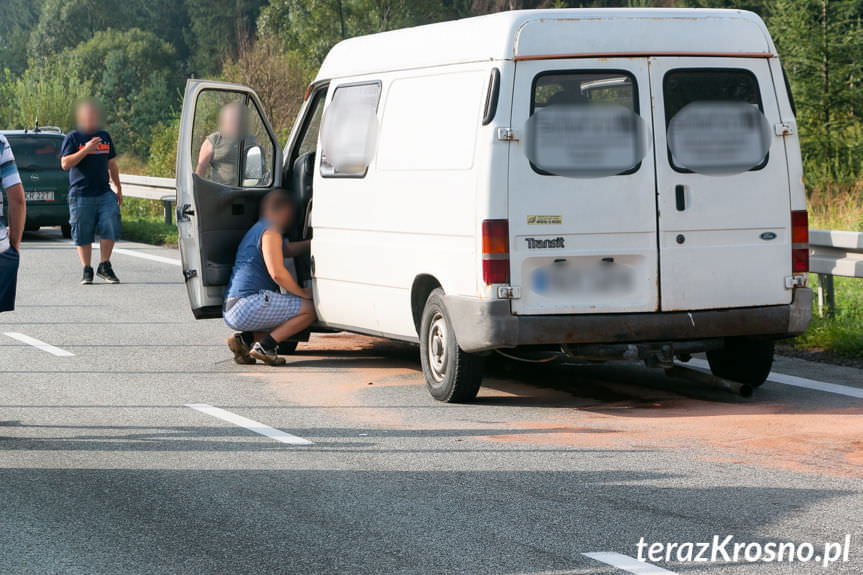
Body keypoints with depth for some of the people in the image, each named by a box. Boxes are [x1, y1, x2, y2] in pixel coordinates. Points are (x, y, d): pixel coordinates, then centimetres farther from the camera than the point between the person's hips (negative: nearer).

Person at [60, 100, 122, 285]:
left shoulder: (104, 136, 16)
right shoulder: (73, 138, 1)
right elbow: (65, 163, -10)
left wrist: (118, 188, 18)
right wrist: (85, 150, -19)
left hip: (105, 193, 3)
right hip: (81, 195, -3)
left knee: (110, 227, -11)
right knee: (83, 235, -1)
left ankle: (104, 266, 1)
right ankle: (87, 270, 10)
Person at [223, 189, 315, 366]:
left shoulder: (257, 230, 25)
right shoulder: (270, 232, -6)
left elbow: (289, 249, 40)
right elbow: (277, 273, -15)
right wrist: (302, 293, -3)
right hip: (247, 304, -10)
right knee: (309, 309, -8)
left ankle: (244, 339, 6)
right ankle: (265, 345, -12)